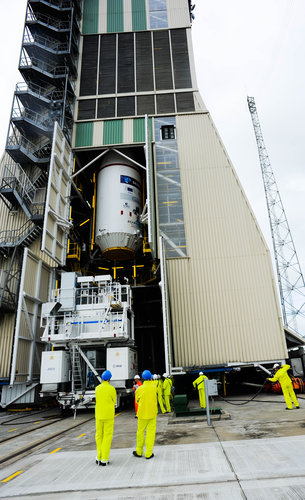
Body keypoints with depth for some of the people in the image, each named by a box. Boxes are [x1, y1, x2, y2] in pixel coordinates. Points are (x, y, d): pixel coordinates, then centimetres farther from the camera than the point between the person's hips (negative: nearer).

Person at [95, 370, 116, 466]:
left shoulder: (97, 388, 1)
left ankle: (99, 458, 18)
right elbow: (114, 401, 1)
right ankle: (104, 459, 3)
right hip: (109, 416, -3)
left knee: (99, 435, 14)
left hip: (98, 415, 4)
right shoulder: (112, 389, -10)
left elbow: (97, 401, 10)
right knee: (107, 436, 3)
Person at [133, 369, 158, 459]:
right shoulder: (154, 388, -8)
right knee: (151, 432, 7)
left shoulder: (139, 389, -10)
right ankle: (148, 453, 10)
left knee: (140, 432, 14)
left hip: (142, 413, 0)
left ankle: (139, 452, 26)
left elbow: (137, 400, 4)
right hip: (152, 413, 0)